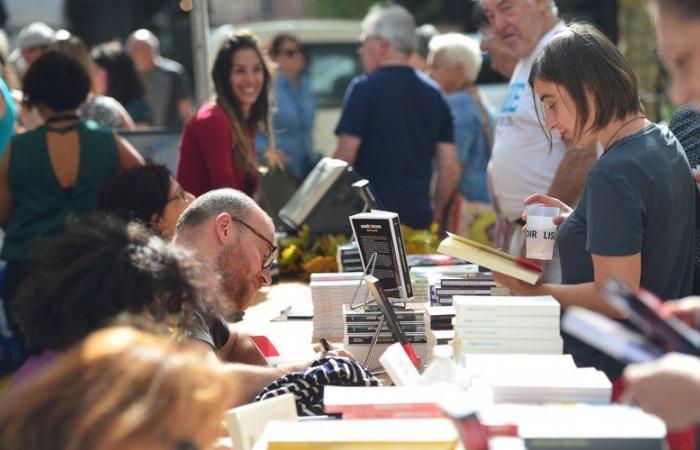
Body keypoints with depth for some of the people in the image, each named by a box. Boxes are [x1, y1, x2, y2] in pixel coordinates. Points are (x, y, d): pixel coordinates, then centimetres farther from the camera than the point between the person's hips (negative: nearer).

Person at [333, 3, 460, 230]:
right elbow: (451, 168, 9)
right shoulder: (434, 93, 11)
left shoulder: (364, 88, -7)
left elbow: (346, 155, -12)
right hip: (418, 217, 5)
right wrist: (435, 212, 19)